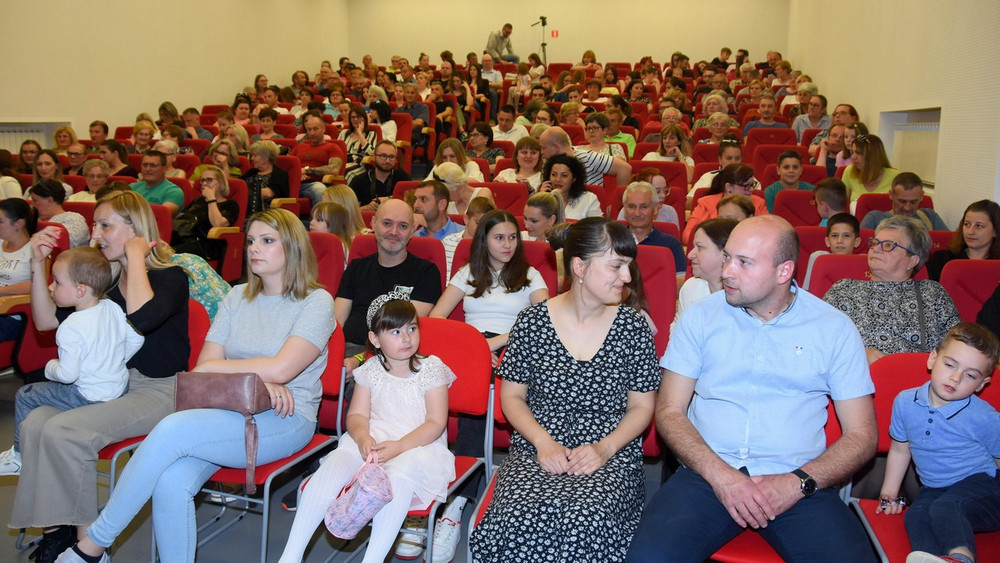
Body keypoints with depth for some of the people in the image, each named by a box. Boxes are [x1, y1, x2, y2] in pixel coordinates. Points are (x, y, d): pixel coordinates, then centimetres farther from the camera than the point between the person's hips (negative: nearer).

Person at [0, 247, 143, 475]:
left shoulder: (71, 329, -25)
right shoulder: (113, 308, -6)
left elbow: (68, 374, -23)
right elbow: (136, 340, 3)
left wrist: (50, 368, -2)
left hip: (89, 396, -8)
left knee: (25, 396, 11)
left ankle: (20, 454, 27)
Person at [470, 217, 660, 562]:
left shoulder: (633, 327, 2)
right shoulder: (532, 321, 1)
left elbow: (641, 407, 7)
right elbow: (512, 395, 8)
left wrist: (604, 448, -10)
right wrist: (544, 442, -8)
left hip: (611, 455, 0)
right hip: (537, 453, 0)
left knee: (587, 524, -33)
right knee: (523, 522, -32)